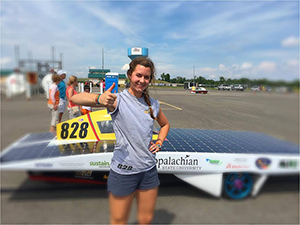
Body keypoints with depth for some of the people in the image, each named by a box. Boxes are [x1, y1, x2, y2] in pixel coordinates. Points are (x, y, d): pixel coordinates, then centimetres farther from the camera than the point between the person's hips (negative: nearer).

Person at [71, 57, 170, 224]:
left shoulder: (153, 104, 4)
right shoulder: (117, 100, -11)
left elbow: (165, 124, 23)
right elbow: (75, 98, -22)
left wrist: (159, 143, 6)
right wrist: (98, 99, -42)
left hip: (149, 170, 5)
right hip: (123, 171, -4)